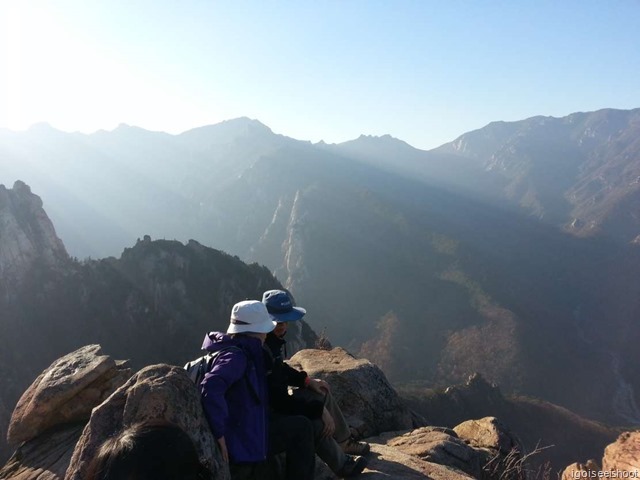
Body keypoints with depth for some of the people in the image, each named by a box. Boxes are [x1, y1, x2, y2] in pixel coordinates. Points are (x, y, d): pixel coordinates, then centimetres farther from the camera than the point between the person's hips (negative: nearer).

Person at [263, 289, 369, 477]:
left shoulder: (272, 339, -4)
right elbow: (280, 400, -32)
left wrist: (307, 381, 8)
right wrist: (318, 410, -25)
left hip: (274, 401, 11)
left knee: (323, 394, 16)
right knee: (316, 424, -25)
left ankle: (344, 442, 32)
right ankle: (342, 464, 3)